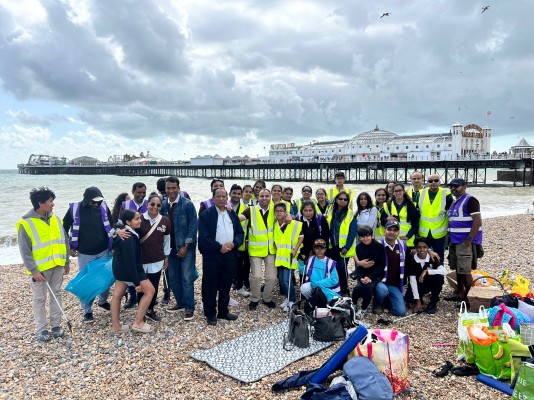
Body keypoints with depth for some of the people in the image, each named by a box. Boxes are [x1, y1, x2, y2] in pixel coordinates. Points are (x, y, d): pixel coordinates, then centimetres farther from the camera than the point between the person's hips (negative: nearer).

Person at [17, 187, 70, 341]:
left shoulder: (55, 219, 3)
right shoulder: (26, 223, -13)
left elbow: (63, 241, 11)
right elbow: (25, 251, -13)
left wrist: (66, 261, 11)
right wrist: (33, 270, -16)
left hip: (57, 265, 5)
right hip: (40, 268, -5)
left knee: (56, 294, 13)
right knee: (39, 299, 6)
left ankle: (56, 325, 24)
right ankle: (41, 329, 18)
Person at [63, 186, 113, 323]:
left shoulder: (103, 206, -7)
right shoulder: (75, 209, -12)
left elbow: (111, 225, 8)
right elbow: (64, 228, 2)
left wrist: (112, 244, 5)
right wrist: (70, 247, 1)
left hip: (103, 251, 2)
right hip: (84, 254, -2)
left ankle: (103, 301, 35)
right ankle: (87, 311, 17)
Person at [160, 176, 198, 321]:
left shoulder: (187, 204, -10)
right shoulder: (163, 205, 3)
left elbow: (193, 226, -11)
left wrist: (185, 246, -14)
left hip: (186, 247, -5)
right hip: (171, 248, 5)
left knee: (187, 279, -3)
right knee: (173, 278, 13)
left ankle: (189, 308, 9)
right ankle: (180, 302, 30)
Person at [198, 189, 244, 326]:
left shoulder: (233, 214, 11)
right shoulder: (206, 214, -5)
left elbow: (240, 233, 10)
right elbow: (203, 237, -12)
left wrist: (234, 244, -9)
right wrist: (219, 247, -16)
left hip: (230, 254, 5)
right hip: (212, 255, -4)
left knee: (226, 285, 13)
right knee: (211, 286, 4)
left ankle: (223, 311, 27)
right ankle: (210, 314, 17)